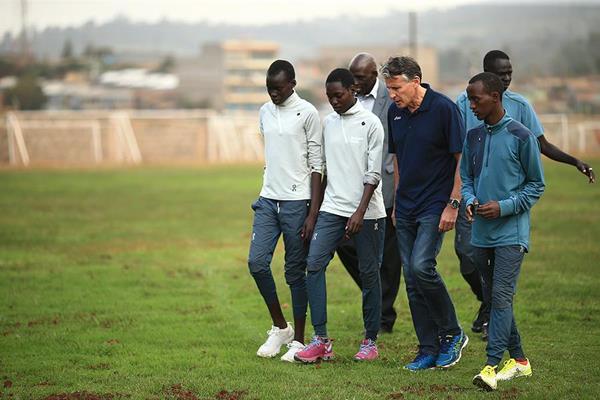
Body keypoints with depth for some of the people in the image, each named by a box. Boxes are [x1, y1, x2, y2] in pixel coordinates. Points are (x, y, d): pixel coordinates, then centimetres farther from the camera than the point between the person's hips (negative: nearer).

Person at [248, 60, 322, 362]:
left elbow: (316, 165, -7)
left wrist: (313, 213, -11)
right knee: (257, 262, -5)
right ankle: (280, 328, 13)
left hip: (296, 201, -5)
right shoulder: (265, 112, 12)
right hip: (267, 200, 5)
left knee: (296, 272, 0)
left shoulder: (307, 113, -6)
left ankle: (298, 340, 9)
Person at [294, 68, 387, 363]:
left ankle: (370, 341, 14)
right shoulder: (328, 123, 11)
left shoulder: (370, 123, -6)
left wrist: (360, 212, -17)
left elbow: (373, 174, -10)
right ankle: (321, 340, -8)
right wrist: (318, 207, 15)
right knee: (314, 264, -9)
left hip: (366, 212, -5)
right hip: (332, 208, 5)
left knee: (369, 273, 3)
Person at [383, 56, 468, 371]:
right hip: (406, 208, 7)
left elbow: (462, 159, -10)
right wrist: (398, 201, 17)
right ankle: (429, 350, 10)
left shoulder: (444, 109, -12)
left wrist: (453, 205, -14)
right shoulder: (395, 113, 8)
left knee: (422, 266, -20)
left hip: (435, 205, -7)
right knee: (412, 280, 4)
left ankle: (452, 333, -2)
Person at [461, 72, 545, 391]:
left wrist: (504, 207, -14)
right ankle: (518, 359, 24)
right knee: (492, 298, 11)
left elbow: (536, 185, -3)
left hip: (511, 233, -7)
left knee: (501, 296, -14)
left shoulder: (521, 137, -8)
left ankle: (492, 365, -18)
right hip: (481, 233, 7)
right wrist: (470, 200, -3)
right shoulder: (473, 137, 9)